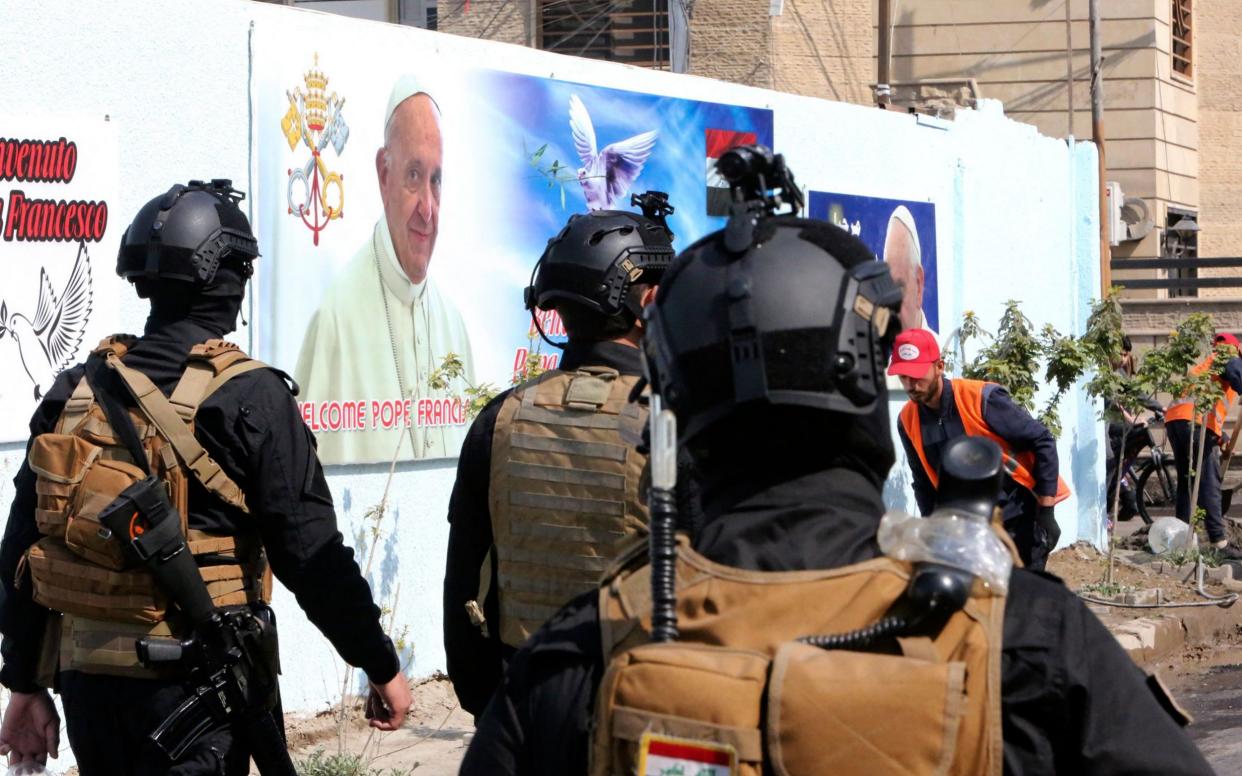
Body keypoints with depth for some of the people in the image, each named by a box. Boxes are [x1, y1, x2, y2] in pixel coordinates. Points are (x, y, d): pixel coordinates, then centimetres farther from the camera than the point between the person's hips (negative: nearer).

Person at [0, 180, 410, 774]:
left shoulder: (73, 394, 5)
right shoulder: (248, 397, -10)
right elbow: (312, 552, -10)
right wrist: (381, 666, 0)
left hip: (86, 680, 5)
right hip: (192, 685, -5)